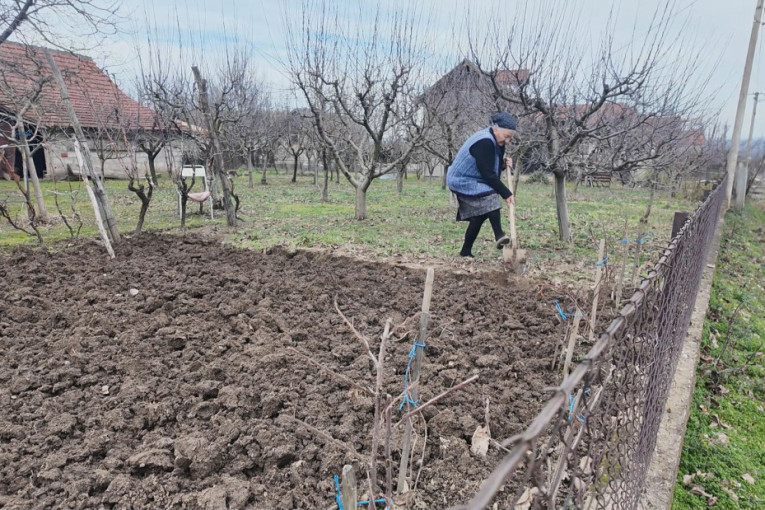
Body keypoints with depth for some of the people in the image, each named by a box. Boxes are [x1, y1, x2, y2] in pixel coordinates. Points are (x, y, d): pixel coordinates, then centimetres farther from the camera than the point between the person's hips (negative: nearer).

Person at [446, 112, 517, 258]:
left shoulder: (495, 142, 7)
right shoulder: (484, 143, -24)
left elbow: (491, 168, 15)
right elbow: (487, 174, -26)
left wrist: (503, 164, -7)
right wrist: (506, 194, -23)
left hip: (470, 180, 10)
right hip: (462, 181, -10)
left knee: (478, 216, 7)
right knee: (489, 196, -31)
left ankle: (466, 251, 14)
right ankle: (499, 235, -34)